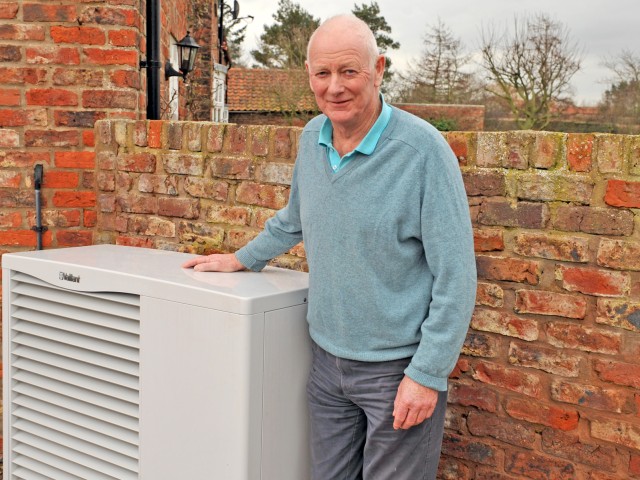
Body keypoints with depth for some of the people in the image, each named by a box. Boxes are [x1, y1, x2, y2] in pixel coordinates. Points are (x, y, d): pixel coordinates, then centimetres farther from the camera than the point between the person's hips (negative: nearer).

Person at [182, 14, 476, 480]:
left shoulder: (423, 149, -18)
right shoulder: (312, 137, 2)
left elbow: (455, 276, -17)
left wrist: (427, 375, -17)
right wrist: (241, 259, 24)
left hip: (398, 368, -5)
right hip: (328, 360, 6)